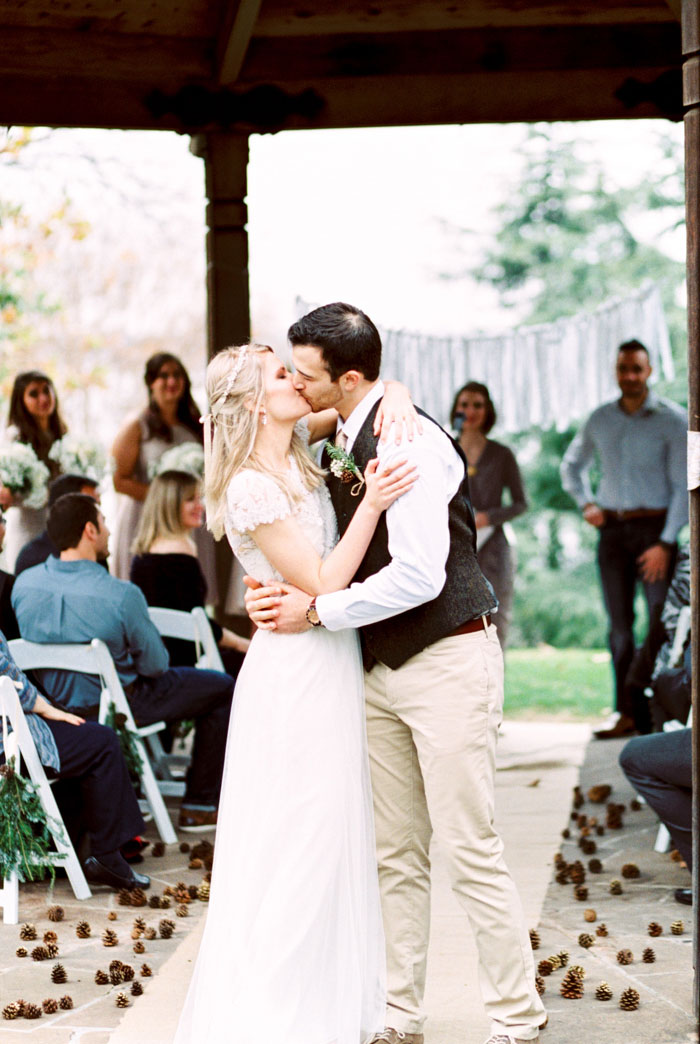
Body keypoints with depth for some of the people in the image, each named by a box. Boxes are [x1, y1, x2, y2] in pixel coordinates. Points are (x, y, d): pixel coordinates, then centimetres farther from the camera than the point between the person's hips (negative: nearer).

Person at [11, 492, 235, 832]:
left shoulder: (24, 583, -13)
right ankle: (199, 807, 19)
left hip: (54, 704, 7)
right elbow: (155, 665, -18)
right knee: (221, 687, 13)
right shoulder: (121, 595, -30)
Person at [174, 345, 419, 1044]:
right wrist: (371, 503, -24)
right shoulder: (251, 489, -18)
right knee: (293, 841, -4)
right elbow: (323, 583, -18)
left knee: (331, 836, 14)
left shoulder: (296, 449, 5)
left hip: (331, 665, 9)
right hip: (296, 669, -9)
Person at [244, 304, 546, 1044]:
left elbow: (418, 577, -26)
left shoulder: (406, 441, -19)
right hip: (383, 668, 9)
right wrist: (286, 590, 0)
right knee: (395, 856, 12)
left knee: (470, 854, -4)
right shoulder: (346, 442, 10)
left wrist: (318, 610, -17)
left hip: (446, 663, -9)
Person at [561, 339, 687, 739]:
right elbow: (572, 465, 26)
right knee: (620, 623, 3)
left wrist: (666, 543, -13)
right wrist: (586, 504, 8)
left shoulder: (673, 419, -4)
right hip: (612, 530, 4)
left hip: (655, 527, -4)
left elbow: (683, 486, -6)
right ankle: (626, 713, 5)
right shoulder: (600, 420, 9)